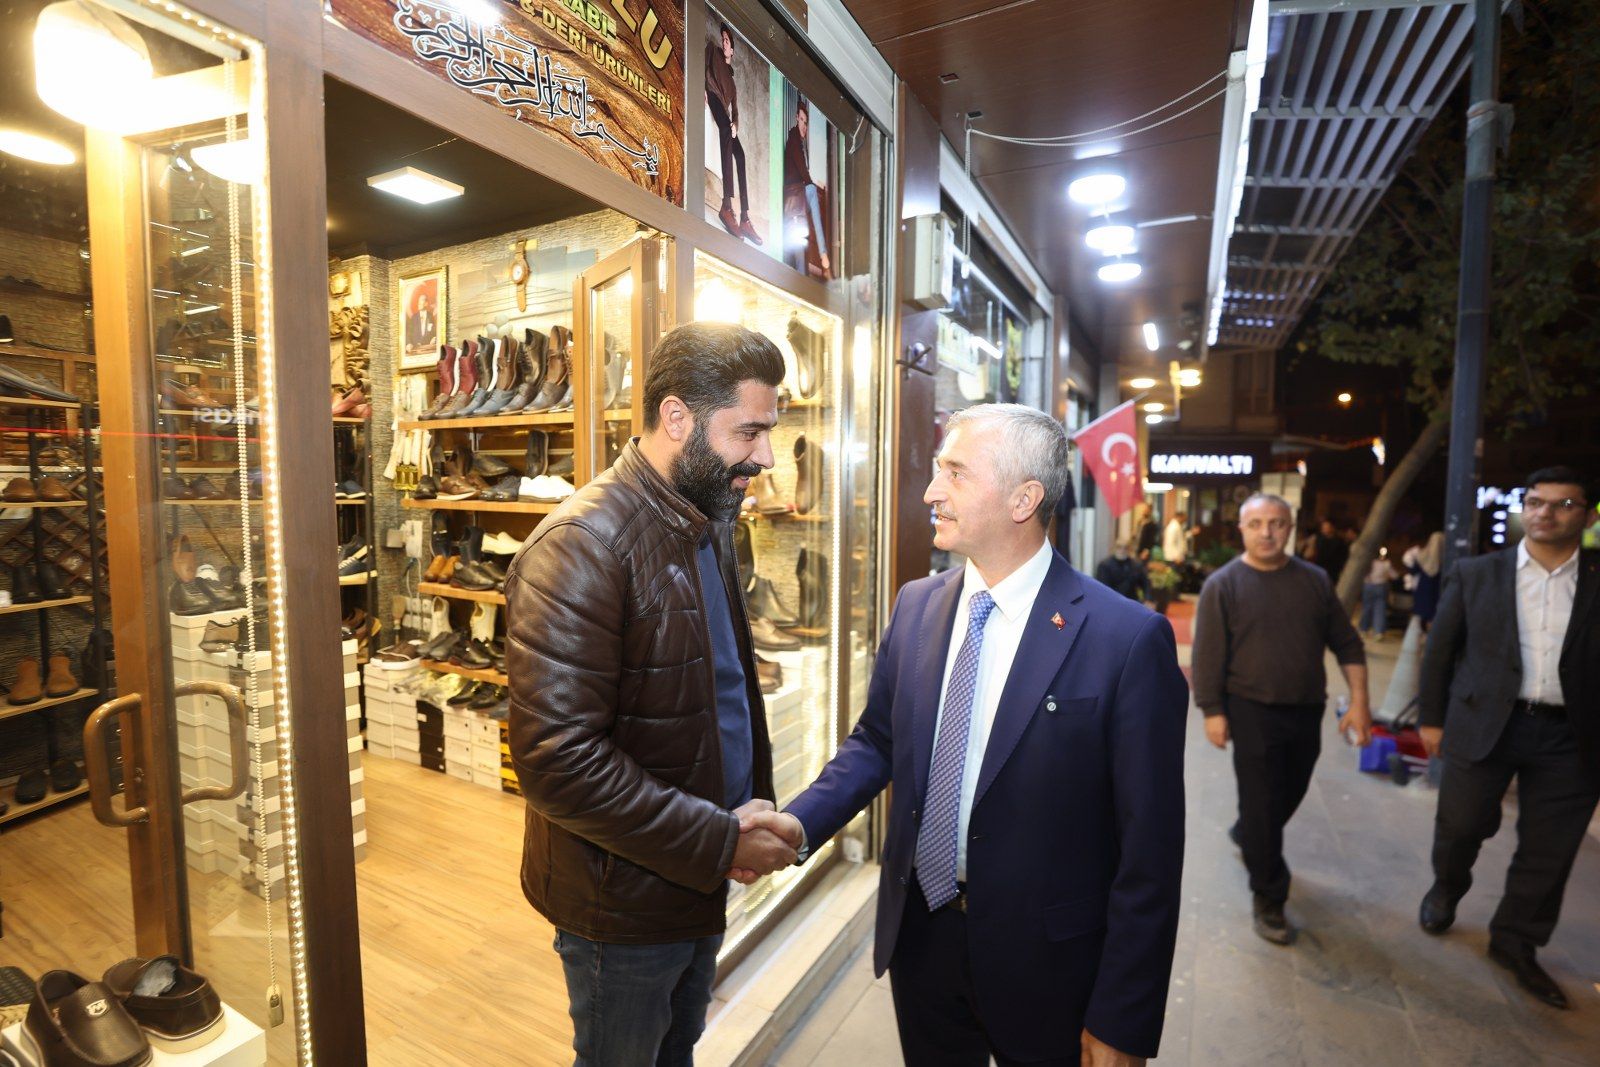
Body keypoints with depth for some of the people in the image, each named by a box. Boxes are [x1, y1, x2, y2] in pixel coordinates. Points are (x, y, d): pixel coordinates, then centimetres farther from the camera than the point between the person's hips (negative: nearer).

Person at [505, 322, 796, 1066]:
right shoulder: (583, 545, -25)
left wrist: (756, 804, 1)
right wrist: (721, 842, -23)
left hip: (699, 886, 7)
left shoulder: (710, 524, 3)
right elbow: (556, 758, -28)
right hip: (624, 900, -7)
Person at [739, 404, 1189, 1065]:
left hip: (1042, 965, -4)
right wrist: (803, 821, -10)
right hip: (919, 935, 5)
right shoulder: (916, 605, -3)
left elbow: (1149, 850, -14)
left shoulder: (1129, 638, -19)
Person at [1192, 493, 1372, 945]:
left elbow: (1347, 643, 8)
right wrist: (1213, 711, -13)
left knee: (1291, 793, 20)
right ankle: (1268, 899, 17)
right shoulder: (1223, 584, -10)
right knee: (1262, 805, 1)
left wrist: (1359, 699, 1)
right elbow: (1208, 655, -11)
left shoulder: (1315, 580, 3)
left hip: (1307, 711, 5)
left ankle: (1246, 835, 48)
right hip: (1253, 712, -5)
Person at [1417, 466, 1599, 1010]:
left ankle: (1515, 943, 31)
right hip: (1485, 724, -1)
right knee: (1460, 826, 10)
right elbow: (1439, 650, 4)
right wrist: (1432, 718, 3)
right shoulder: (1475, 574, 0)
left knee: (1548, 851, 11)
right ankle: (1445, 888, 41)